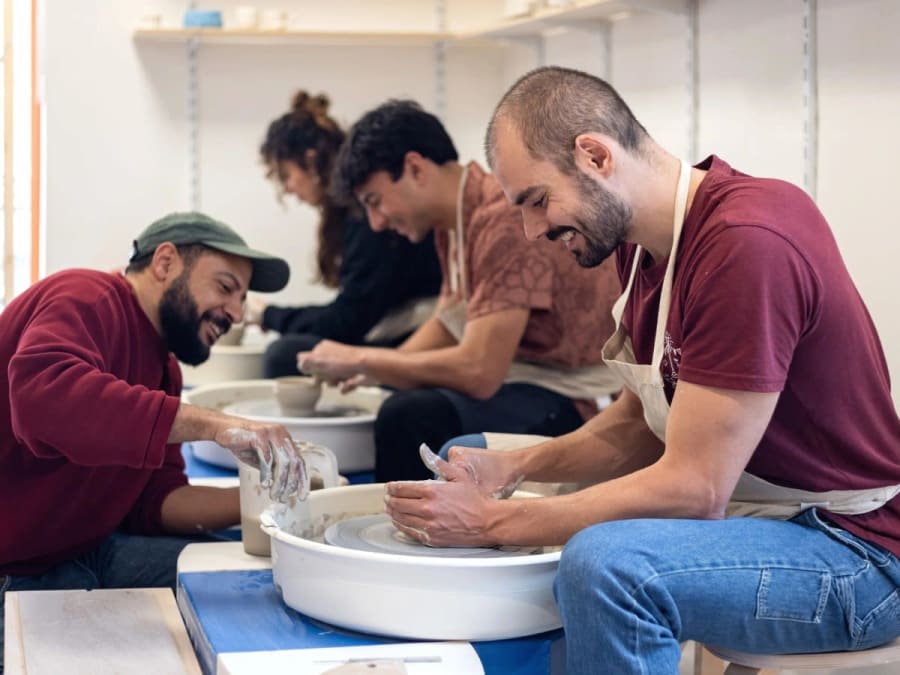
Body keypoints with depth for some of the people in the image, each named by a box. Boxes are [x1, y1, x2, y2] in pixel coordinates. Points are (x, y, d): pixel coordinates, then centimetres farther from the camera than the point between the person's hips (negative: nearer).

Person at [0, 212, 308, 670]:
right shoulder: (88, 299, -15)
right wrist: (213, 424, -39)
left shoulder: (162, 367, 14)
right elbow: (44, 393, -36)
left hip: (83, 549, 9)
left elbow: (154, 500, 7)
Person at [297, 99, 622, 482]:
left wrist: (363, 359, -15)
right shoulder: (455, 222, 7)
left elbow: (478, 371, -27)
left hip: (575, 403, -10)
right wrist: (368, 369, 0)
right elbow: (445, 325, 17)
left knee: (409, 417, -29)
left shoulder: (505, 220, -21)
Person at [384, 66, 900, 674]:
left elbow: (692, 488, -26)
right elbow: (642, 424, 13)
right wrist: (515, 466, -4)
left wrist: (489, 522, -20)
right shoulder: (645, 244, 5)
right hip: (748, 514, 10)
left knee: (606, 563, -34)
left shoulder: (747, 245, -26)